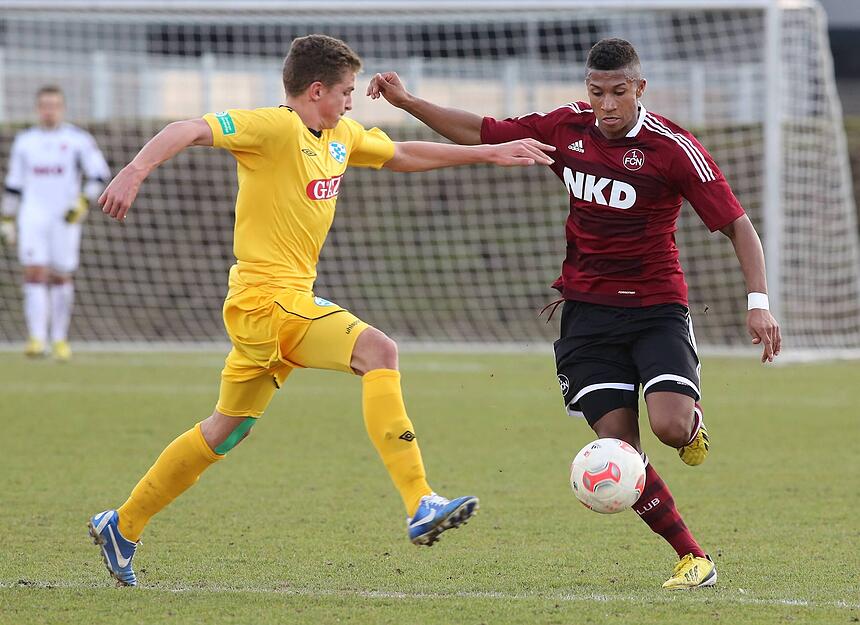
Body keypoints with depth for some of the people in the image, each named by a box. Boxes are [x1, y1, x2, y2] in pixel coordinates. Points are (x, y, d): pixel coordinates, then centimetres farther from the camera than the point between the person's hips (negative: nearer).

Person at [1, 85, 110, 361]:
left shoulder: (78, 139, 1)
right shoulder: (24, 141, 10)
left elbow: (99, 173, -2)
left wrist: (83, 203, -14)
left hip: (65, 219, -1)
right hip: (32, 216, 1)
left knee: (61, 277, 3)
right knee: (34, 273, -12)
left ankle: (59, 339, 18)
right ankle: (37, 338, -18)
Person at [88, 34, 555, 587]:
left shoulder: (341, 136, 15)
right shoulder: (273, 128, -13)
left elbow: (402, 156, 30)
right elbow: (189, 130, -22)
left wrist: (487, 153, 26)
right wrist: (134, 172, -38)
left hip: (291, 301, 10)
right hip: (268, 298, -10)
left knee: (226, 431, 17)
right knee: (378, 350, -24)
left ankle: (122, 526, 29)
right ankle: (421, 507, -30)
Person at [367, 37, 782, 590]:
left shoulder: (672, 147, -13)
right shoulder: (567, 128, -1)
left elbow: (737, 224, -11)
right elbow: (481, 134, 12)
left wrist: (759, 302, -21)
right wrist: (406, 100, 4)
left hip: (657, 305, -3)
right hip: (588, 310, 3)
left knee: (671, 426, -25)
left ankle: (695, 420, 14)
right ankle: (693, 557, 4)